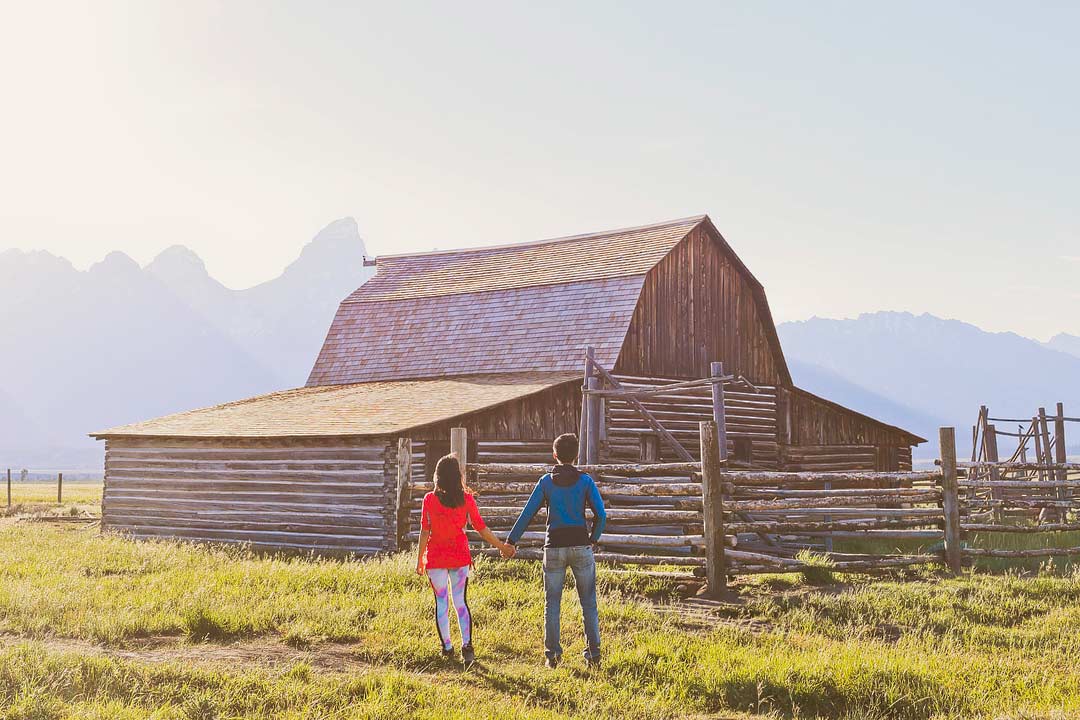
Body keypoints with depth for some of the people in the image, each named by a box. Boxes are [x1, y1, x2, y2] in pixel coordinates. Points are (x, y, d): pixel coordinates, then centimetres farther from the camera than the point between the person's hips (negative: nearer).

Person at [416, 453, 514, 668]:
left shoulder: (430, 499, -8)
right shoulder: (466, 498, -4)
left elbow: (425, 531, -7)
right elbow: (480, 527, -1)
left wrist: (419, 558, 1)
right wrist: (501, 546, 10)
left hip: (436, 557, -2)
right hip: (460, 556, 2)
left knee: (441, 602, 9)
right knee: (460, 601, 8)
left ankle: (447, 647, 13)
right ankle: (467, 644, -8)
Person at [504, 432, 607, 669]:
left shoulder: (546, 481, 1)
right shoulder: (585, 481, 0)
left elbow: (527, 513, -1)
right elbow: (601, 514, -5)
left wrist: (512, 541, 4)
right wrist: (593, 538, 11)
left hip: (554, 545, 0)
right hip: (580, 546, 0)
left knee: (552, 603, 8)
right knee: (588, 602, 7)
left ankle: (552, 655, 5)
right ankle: (593, 654, 4)